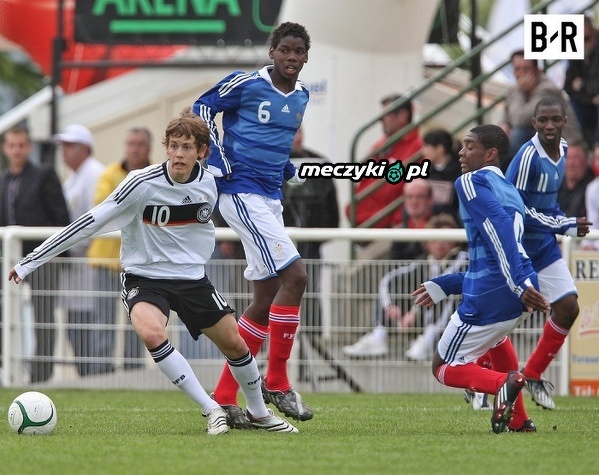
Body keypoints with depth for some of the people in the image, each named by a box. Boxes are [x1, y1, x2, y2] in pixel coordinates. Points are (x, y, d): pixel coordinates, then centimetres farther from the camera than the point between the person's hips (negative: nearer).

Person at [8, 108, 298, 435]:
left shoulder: (208, 183, -7)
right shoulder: (142, 184, -21)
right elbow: (89, 223, -19)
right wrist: (30, 262, -20)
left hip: (192, 277, 4)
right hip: (144, 278, -4)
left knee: (234, 344, 5)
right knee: (151, 333, -32)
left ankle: (258, 413, 33)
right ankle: (211, 410, -23)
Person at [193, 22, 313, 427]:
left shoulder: (301, 95, 12)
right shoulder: (245, 84, -9)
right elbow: (203, 108, 1)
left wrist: (290, 169, 13)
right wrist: (221, 161, -6)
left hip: (270, 198, 9)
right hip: (241, 192, -9)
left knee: (266, 300, 7)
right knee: (295, 275, -19)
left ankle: (224, 398, 12)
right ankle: (277, 382, -10)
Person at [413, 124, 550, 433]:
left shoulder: (471, 182, -1)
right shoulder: (509, 192, 26)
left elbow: (499, 229, -19)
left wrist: (519, 285, -28)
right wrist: (442, 286, 31)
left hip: (489, 298, -8)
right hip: (523, 293, 8)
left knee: (444, 368, 9)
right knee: (494, 334, 42)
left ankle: (504, 383, -21)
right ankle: (518, 420, 31)